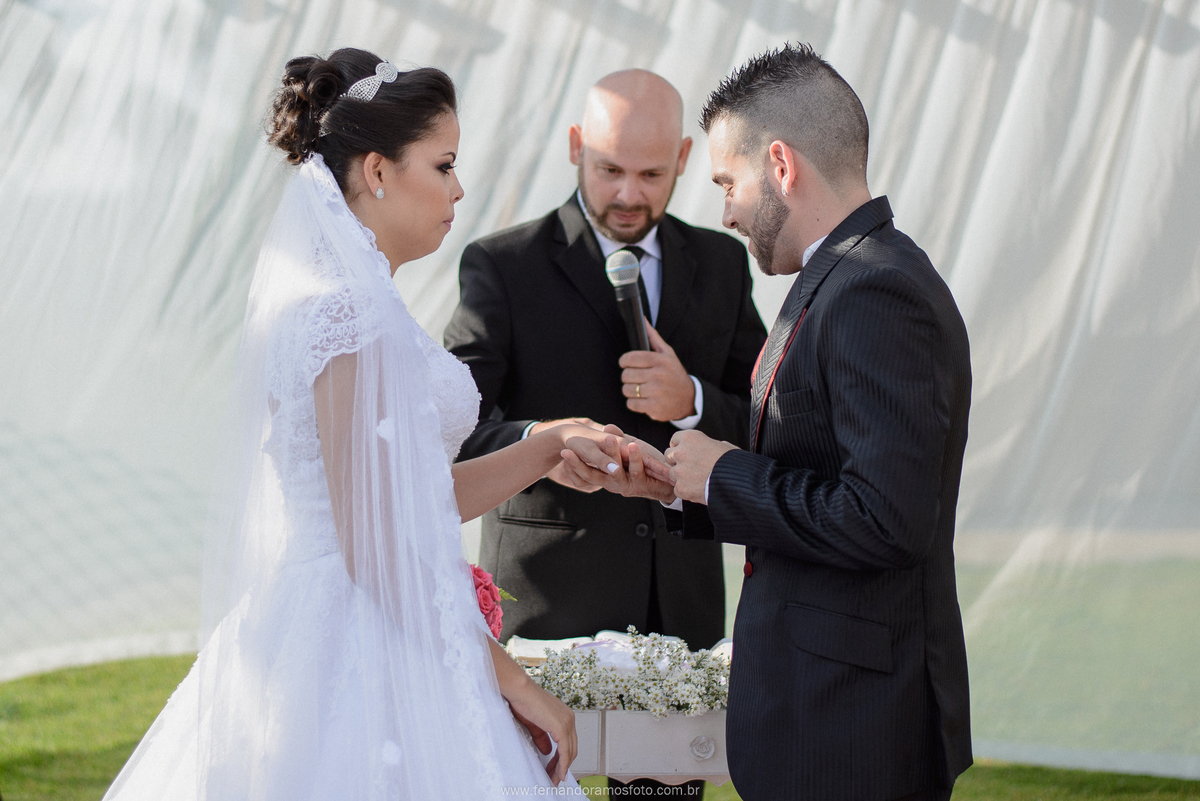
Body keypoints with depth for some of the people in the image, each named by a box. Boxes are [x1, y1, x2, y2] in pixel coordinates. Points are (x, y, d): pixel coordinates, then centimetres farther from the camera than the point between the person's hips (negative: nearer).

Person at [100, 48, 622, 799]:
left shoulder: (331, 298, 14)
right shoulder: (351, 314, -16)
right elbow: (377, 547, -19)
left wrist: (549, 447, 12)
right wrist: (508, 677, -14)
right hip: (366, 658, -9)